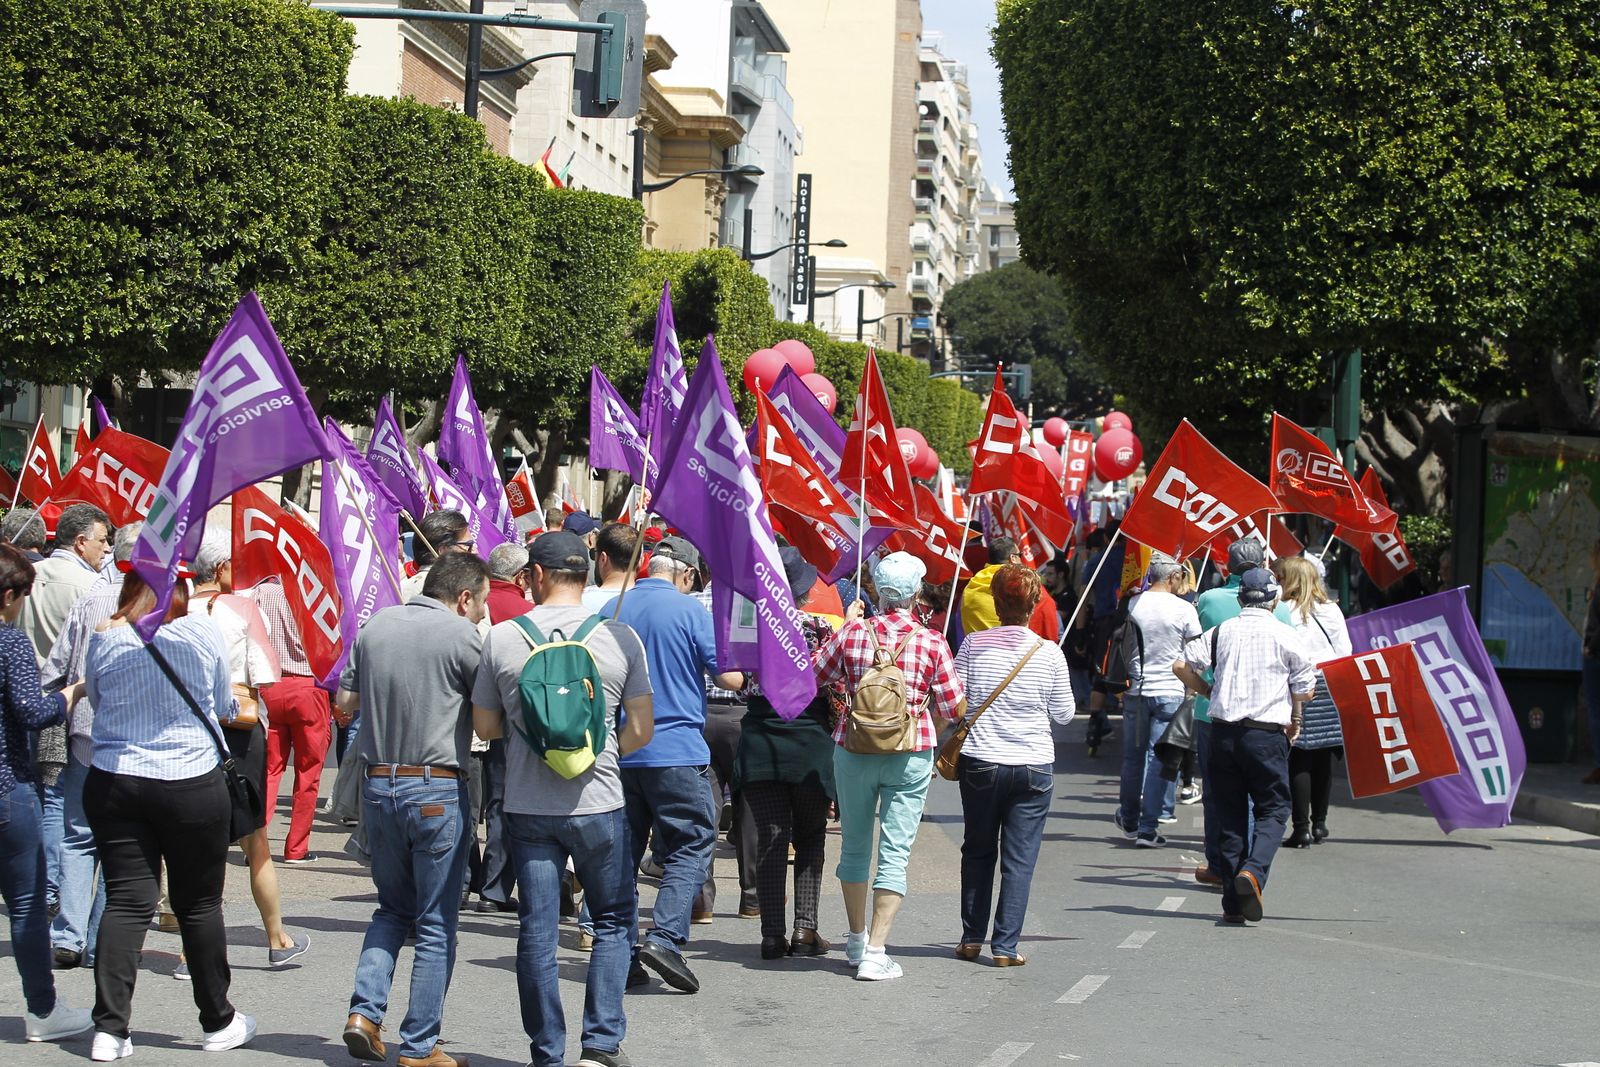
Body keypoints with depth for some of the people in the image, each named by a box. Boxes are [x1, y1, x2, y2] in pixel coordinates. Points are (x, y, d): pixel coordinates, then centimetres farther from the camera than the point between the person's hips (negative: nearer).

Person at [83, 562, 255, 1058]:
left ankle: (109, 1028, 1)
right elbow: (224, 707, 5)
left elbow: (97, 703, 12)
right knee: (199, 905, 9)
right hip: (192, 783, -2)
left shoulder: (105, 640, -3)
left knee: (125, 902, 6)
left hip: (113, 783, 2)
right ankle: (218, 1022, 21)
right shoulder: (203, 631, -7)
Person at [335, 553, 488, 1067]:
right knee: (436, 924, 5)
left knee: (393, 907, 22)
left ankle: (365, 1010, 5)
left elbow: (344, 702, 13)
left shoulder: (375, 626, 6)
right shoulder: (462, 634, -11)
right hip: (437, 790, -5)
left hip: (377, 785, 5)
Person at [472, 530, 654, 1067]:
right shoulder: (620, 638, -5)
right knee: (613, 921, 14)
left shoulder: (501, 639, -3)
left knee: (537, 931, 8)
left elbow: (485, 726, 6)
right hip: (598, 804, -1)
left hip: (527, 807, 1)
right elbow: (640, 729, -1)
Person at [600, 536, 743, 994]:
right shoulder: (690, 610, -7)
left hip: (618, 751, 5)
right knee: (691, 845, 1)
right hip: (677, 751, -5)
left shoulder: (612, 610, 8)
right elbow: (729, 677, -6)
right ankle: (664, 938, -15)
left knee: (623, 851, 11)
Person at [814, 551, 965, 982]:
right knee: (895, 853, 1)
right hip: (911, 754, -2)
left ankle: (857, 939, 31)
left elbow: (815, 675, 10)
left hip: (854, 749, 2)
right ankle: (875, 953, -5)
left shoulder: (852, 634, -6)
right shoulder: (932, 643, -9)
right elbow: (954, 708, -4)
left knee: (855, 846, 18)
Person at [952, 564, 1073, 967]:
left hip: (980, 763, 1)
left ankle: (972, 938, 20)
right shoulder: (1049, 653, -6)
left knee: (978, 851, 16)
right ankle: (1005, 946, 2)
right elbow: (1064, 714, 3)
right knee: (1020, 858, 4)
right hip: (1034, 767, -1)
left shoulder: (973, 646, -5)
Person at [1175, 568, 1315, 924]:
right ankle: (1253, 871, -21)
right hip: (1266, 734, -3)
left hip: (1223, 731, 3)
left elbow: (1181, 666, 4)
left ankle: (1233, 903, 9)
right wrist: (1294, 720, 21)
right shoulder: (1285, 636, -1)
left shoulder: (1221, 632, 7)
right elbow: (1305, 689, 2)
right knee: (1273, 808, 5)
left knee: (1230, 814, 9)